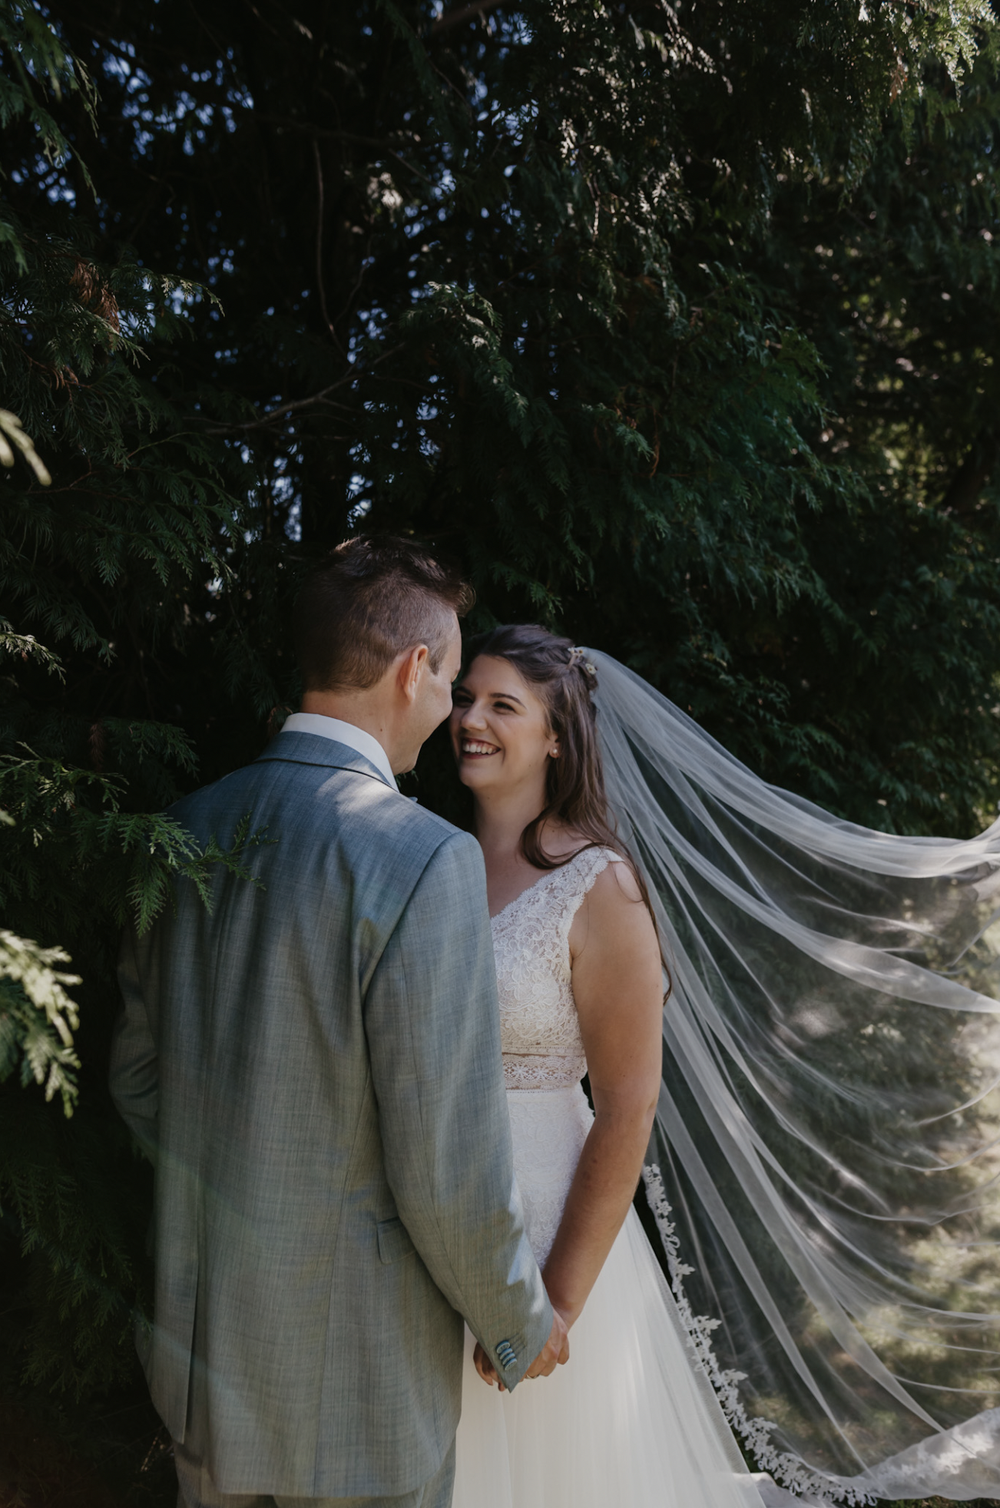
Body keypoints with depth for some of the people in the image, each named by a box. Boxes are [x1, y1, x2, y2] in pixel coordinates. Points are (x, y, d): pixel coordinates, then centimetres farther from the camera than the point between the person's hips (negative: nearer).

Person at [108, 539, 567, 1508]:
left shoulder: (188, 830, -2)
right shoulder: (424, 861, -24)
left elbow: (136, 1079, 8)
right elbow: (446, 1164, -21)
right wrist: (518, 1323, -4)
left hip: (196, 1347, 6)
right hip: (352, 1387, -6)